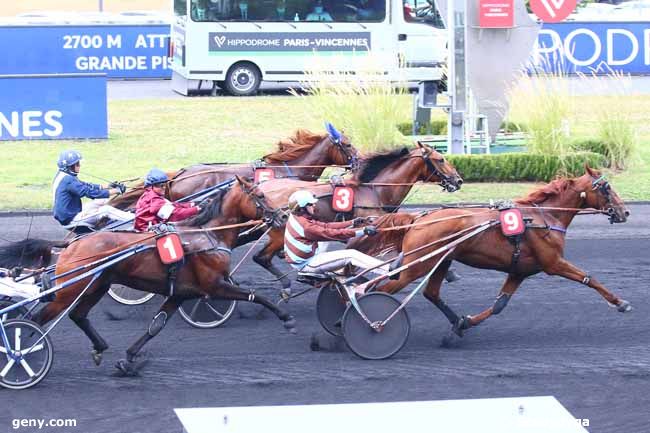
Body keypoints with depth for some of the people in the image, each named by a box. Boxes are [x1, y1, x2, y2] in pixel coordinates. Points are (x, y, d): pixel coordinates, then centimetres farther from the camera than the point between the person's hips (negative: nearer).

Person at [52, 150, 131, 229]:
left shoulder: (61, 176, 7)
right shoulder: (68, 180, -24)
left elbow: (85, 186, 11)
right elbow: (90, 192, -24)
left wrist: (107, 187, 5)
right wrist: (116, 191, -18)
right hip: (72, 220, -10)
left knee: (101, 202, 14)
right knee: (106, 210, -11)